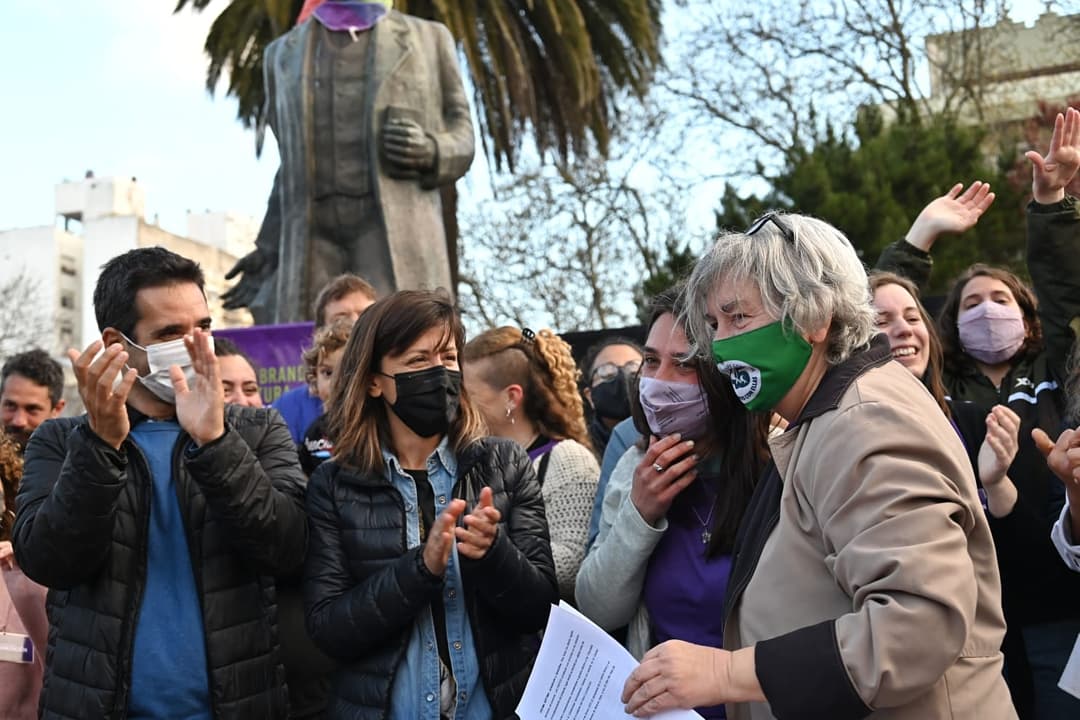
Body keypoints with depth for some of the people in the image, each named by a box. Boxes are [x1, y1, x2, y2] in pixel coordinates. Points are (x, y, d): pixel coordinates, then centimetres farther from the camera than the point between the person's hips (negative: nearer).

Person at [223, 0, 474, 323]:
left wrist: (431, 151, -9)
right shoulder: (282, 54, 23)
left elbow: (461, 138, 14)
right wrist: (268, 251, 17)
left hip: (396, 231, -2)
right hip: (311, 234, 2)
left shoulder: (429, 38, 16)